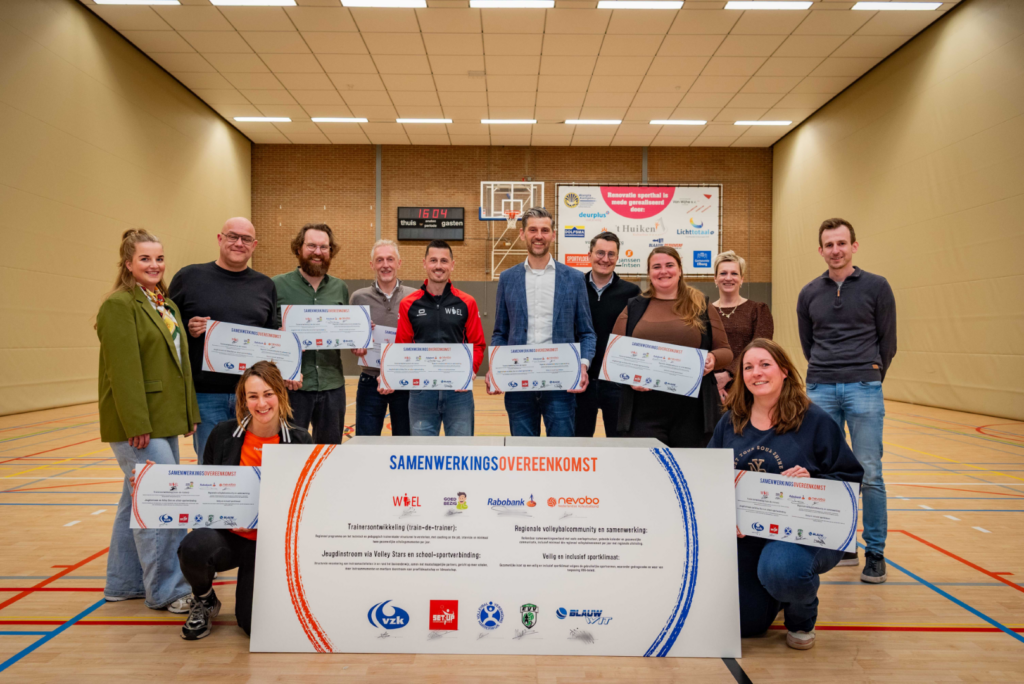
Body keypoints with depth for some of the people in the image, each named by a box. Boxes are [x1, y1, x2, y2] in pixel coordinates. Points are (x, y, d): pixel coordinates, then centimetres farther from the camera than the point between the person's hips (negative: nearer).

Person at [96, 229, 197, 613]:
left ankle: (124, 583, 29)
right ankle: (166, 591, 2)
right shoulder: (119, 305, -10)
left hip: (164, 421, 9)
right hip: (138, 424, -9)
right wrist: (137, 425, -20)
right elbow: (123, 369, -17)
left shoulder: (166, 304, 16)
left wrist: (189, 413, 15)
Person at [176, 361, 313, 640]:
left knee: (255, 623, -13)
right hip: (227, 534, 1)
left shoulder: (300, 441, -7)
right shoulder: (223, 434, -5)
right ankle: (203, 600, 3)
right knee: (193, 548, -33)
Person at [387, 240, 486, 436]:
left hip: (458, 390, 0)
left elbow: (478, 345, 4)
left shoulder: (467, 303, 4)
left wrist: (471, 371, -12)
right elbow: (402, 348, 6)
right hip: (421, 391, 1)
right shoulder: (408, 304, 5)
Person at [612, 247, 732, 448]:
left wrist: (713, 359, -12)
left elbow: (725, 352, 11)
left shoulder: (702, 307, 9)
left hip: (692, 411, 0)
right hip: (644, 412, 0)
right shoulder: (634, 308, 11)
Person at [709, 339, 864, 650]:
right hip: (744, 534, 4)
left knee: (781, 569, -38)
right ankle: (778, 594, 39)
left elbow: (851, 479, -4)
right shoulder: (729, 423, 4)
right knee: (742, 623, 2)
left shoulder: (815, 421, -7)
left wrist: (812, 481, -23)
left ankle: (802, 619, 2)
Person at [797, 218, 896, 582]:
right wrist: (825, 372, 14)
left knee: (869, 474, -2)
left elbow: (888, 340, 7)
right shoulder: (809, 293, 9)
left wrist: (870, 376, 11)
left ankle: (875, 553, 11)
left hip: (864, 389, -2)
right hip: (820, 390, 3)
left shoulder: (876, 287, 2)